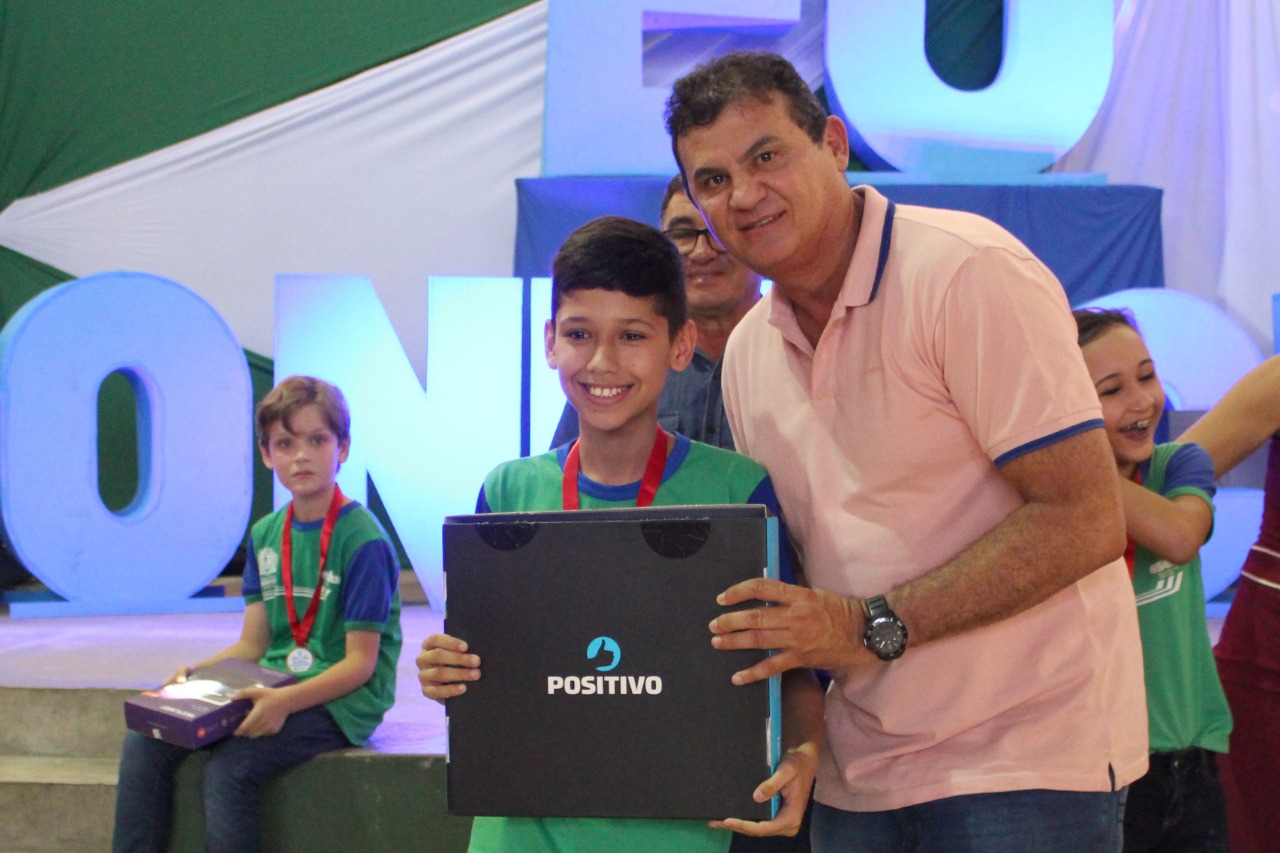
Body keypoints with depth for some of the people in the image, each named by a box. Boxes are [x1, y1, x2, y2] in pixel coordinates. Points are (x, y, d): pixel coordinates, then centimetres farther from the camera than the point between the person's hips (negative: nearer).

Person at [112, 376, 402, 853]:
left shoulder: (362, 540, -12)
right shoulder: (265, 535, 11)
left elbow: (360, 664, -14)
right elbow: (252, 644, 13)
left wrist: (286, 701, -27)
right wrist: (195, 673, -6)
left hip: (339, 700, -7)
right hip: (271, 688, 7)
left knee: (230, 768, -28)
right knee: (145, 742, -9)